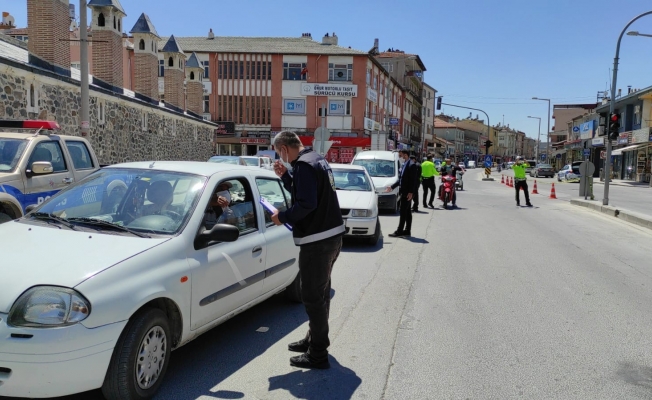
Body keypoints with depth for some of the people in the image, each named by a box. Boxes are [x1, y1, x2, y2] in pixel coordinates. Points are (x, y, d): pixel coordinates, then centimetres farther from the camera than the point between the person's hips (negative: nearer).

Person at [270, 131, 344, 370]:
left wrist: (282, 217, -12)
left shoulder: (304, 165, -17)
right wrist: (285, 176, 11)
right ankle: (314, 340, 37)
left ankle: (317, 355, 6)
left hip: (317, 241, -11)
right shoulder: (317, 160, 14)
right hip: (332, 235, 11)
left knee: (313, 297, -2)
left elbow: (306, 204, -25)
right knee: (320, 292, 21)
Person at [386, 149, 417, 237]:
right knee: (407, 212, 12)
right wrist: (392, 187, 18)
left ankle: (399, 231, -6)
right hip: (403, 192, 9)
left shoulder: (412, 165, -12)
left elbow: (413, 180, -17)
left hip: (407, 193, -9)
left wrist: (411, 192, -21)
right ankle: (407, 231, 17)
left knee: (403, 212, -8)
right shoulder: (404, 165, 16)